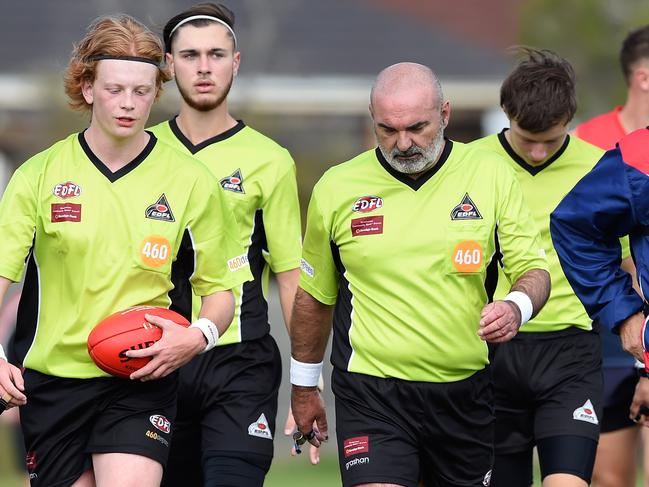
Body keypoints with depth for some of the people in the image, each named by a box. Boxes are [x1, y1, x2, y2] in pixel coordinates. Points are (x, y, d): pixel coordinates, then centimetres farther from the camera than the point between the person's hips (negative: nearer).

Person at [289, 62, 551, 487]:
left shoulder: (491, 176, 0)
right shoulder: (337, 188, 0)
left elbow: (534, 269, 4)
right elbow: (314, 296, 13)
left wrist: (517, 307, -19)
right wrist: (304, 386, 18)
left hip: (466, 393, 2)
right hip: (373, 392, -2)